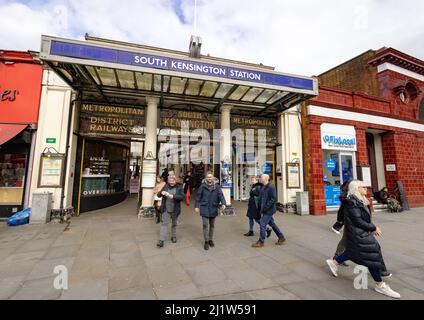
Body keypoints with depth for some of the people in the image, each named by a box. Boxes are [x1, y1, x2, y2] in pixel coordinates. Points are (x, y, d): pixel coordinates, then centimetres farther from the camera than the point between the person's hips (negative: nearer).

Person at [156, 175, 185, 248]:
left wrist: (173, 196, -27)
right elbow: (158, 195, 4)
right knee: (164, 223, -2)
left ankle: (174, 236, 34)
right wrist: (161, 193, -19)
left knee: (174, 224, 15)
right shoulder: (165, 186, 3)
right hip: (166, 210, 1)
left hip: (175, 210, 0)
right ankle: (161, 240, 0)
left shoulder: (179, 188, -4)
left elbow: (182, 197, -14)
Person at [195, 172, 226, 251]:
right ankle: (206, 241, 14)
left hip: (213, 209, 2)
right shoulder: (203, 186, -3)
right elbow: (198, 196, 1)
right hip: (204, 209, -1)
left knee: (212, 225, 15)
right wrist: (197, 206, -1)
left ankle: (211, 240, 33)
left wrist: (223, 203, -28)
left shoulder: (217, 186, -1)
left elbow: (221, 195, -12)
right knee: (205, 225, -2)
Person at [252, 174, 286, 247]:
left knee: (262, 224, -5)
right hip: (265, 210, 9)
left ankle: (261, 242, 7)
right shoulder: (263, 187, 10)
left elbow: (273, 199, -22)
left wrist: (265, 207, -22)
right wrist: (261, 209, 10)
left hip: (269, 210, -9)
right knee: (271, 223, 17)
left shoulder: (271, 187, -17)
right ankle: (281, 237, 32)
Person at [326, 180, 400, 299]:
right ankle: (380, 285, 17)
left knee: (353, 252, 20)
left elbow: (364, 217, 14)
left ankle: (334, 262, 35)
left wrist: (372, 227, 2)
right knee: (372, 256, 0)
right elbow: (357, 220, -22)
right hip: (358, 234, -10)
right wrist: (373, 228, -13)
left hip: (361, 232, 10)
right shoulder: (352, 202, -22)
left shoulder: (360, 200, 9)